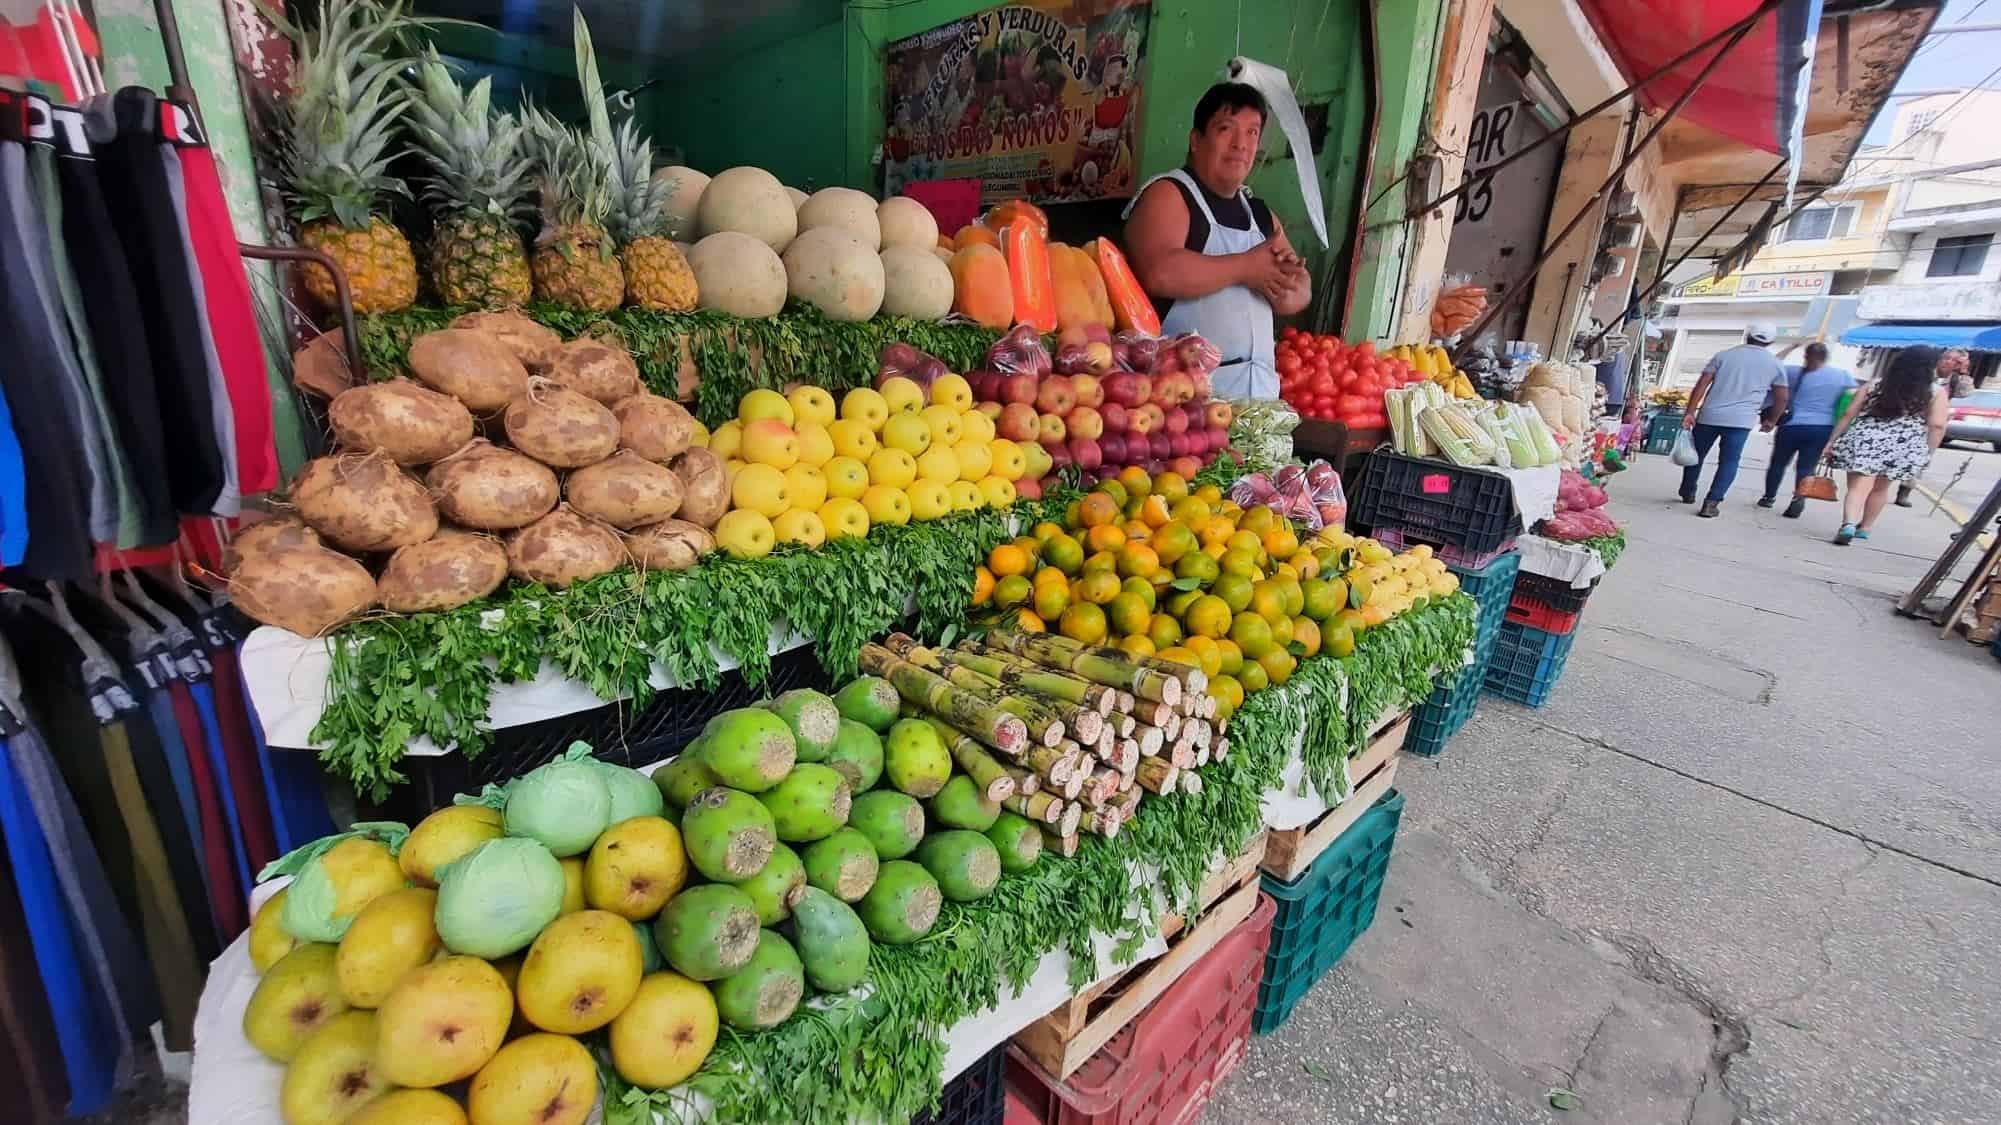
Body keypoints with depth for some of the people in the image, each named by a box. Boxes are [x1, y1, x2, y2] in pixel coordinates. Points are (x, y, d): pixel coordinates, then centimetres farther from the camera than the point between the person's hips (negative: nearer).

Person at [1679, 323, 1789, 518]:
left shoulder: (1723, 355, 7)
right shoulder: (1775, 364, 9)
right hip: (1741, 420, 0)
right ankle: (1711, 503, -8)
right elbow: (1783, 398, 11)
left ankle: (1688, 493, 26)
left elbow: (1701, 385, -3)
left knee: (1696, 455, 15)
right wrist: (1770, 420, 24)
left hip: (1709, 415, 0)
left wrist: (1690, 412, -3)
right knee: (1728, 462, 3)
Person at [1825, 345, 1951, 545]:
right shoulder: (1937, 392, 3)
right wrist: (1926, 453, 6)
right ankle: (1864, 528, 31)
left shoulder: (1875, 385, 6)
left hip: (1864, 440, -1)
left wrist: (1833, 441, 8)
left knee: (1859, 487, -9)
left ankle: (1848, 524, -32)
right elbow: (1937, 426, -2)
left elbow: (1848, 415, 3)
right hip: (1904, 448, 2)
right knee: (1880, 488, 19)